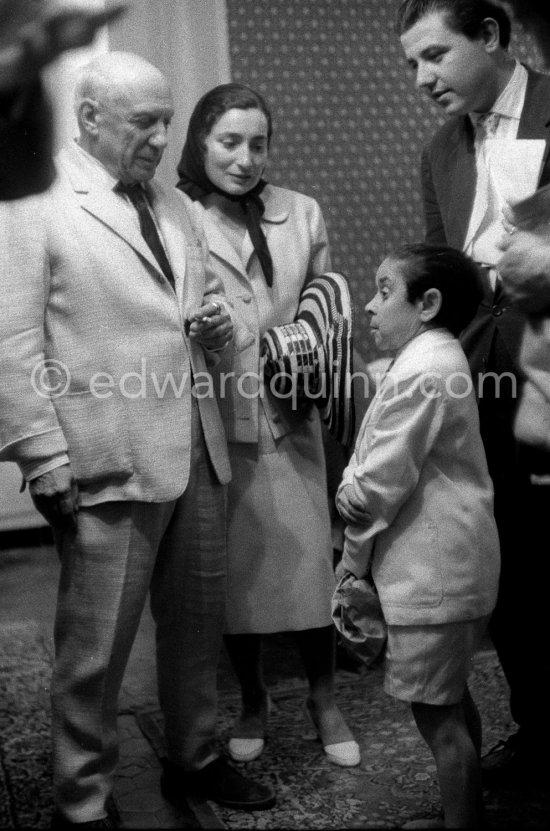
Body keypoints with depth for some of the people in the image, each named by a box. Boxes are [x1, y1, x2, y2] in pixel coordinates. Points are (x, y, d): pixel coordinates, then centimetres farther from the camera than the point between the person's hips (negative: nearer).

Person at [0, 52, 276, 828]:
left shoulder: (176, 206, 16)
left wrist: (218, 329, 0)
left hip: (196, 453, 7)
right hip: (108, 464, -6)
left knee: (198, 624, 17)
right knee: (95, 647, 3)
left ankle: (195, 759, 37)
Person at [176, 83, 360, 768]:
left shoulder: (301, 214, 5)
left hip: (289, 418, 2)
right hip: (212, 422, -1)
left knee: (308, 556, 5)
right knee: (233, 568, 10)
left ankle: (323, 699, 27)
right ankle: (252, 700, 32)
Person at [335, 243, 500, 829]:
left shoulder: (420, 371, -20)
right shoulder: (437, 357, 14)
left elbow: (380, 485, -18)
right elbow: (373, 462, 16)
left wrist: (353, 555, -4)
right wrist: (354, 487, -1)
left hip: (432, 569, -11)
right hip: (449, 560, 11)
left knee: (434, 711, -1)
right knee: (451, 699, 20)